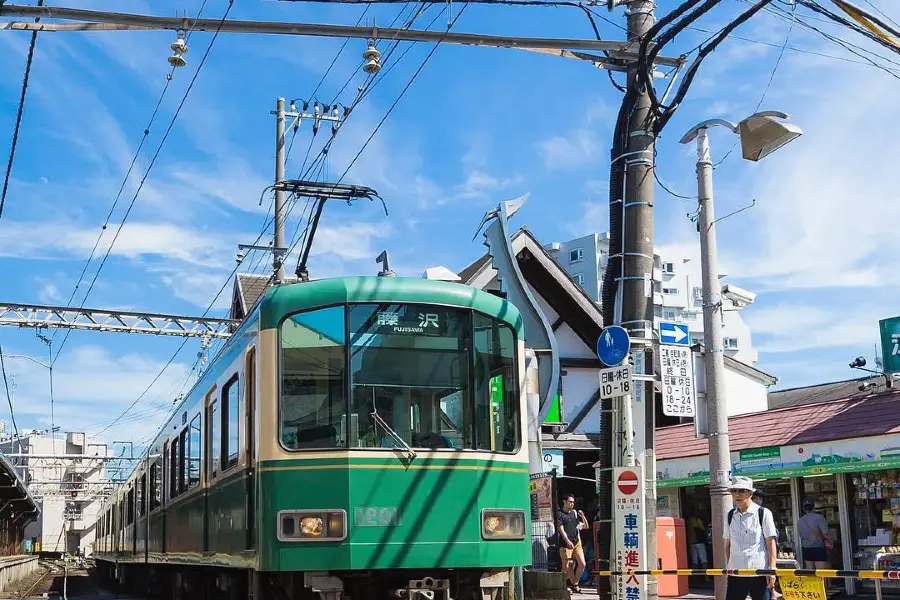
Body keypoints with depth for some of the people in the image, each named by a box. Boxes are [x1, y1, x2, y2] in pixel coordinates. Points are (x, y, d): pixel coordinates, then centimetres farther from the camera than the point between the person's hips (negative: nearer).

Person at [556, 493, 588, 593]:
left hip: (576, 543, 5)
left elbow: (586, 526, 18)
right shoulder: (560, 514, -3)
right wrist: (568, 541, -22)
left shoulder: (575, 513, 12)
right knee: (566, 566, -3)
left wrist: (583, 517, -2)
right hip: (565, 544, -5)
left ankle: (574, 583, 11)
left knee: (582, 563, -4)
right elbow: (561, 529, -12)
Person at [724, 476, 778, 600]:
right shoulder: (730, 515, 10)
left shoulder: (763, 513, -3)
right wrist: (729, 567, 10)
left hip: (759, 572, -4)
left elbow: (771, 543, -4)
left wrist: (772, 569, -9)